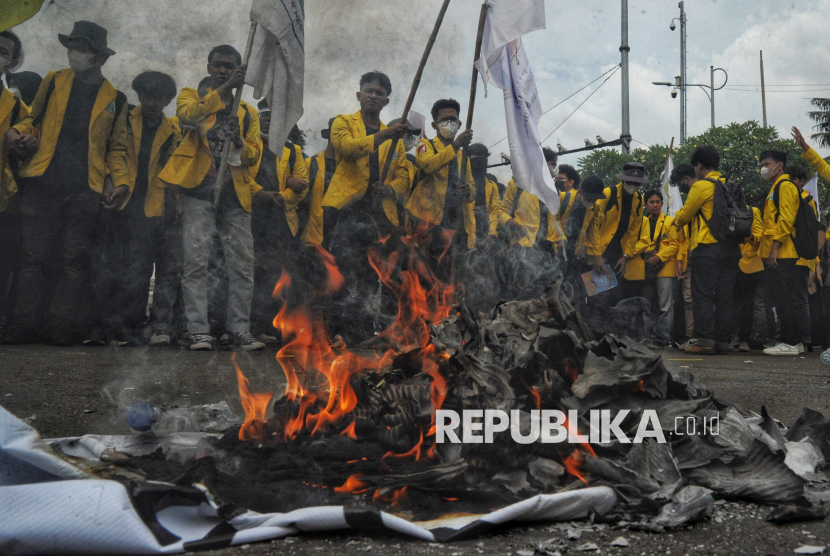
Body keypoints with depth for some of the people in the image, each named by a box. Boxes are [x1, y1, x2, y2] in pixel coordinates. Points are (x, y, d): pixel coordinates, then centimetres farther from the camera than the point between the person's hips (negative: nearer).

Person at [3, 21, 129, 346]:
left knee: (74, 259, -1)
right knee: (35, 256, -2)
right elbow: (34, 120, 19)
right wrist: (17, 133, -4)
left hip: (85, 189, 0)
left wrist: (121, 182, 2)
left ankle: (61, 326, 3)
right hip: (43, 183, 1)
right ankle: (25, 327, 2)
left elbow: (116, 148, 17)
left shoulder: (115, 99, 13)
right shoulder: (54, 82, 15)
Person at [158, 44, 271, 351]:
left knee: (243, 263, -2)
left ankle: (240, 329, 3)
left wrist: (239, 142, -11)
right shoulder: (192, 96, 14)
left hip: (234, 194, 3)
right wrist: (225, 87, -14)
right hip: (199, 190, -3)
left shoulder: (248, 112, 21)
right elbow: (189, 114, -11)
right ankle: (199, 330, -7)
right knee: (196, 260, -10)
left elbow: (254, 156, 11)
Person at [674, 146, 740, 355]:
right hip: (731, 249, 7)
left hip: (707, 248, -7)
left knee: (703, 295, -4)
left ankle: (704, 340, -8)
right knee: (725, 296, 7)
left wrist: (677, 220, 21)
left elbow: (685, 215, 0)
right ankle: (723, 340, 8)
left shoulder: (701, 186, -7)